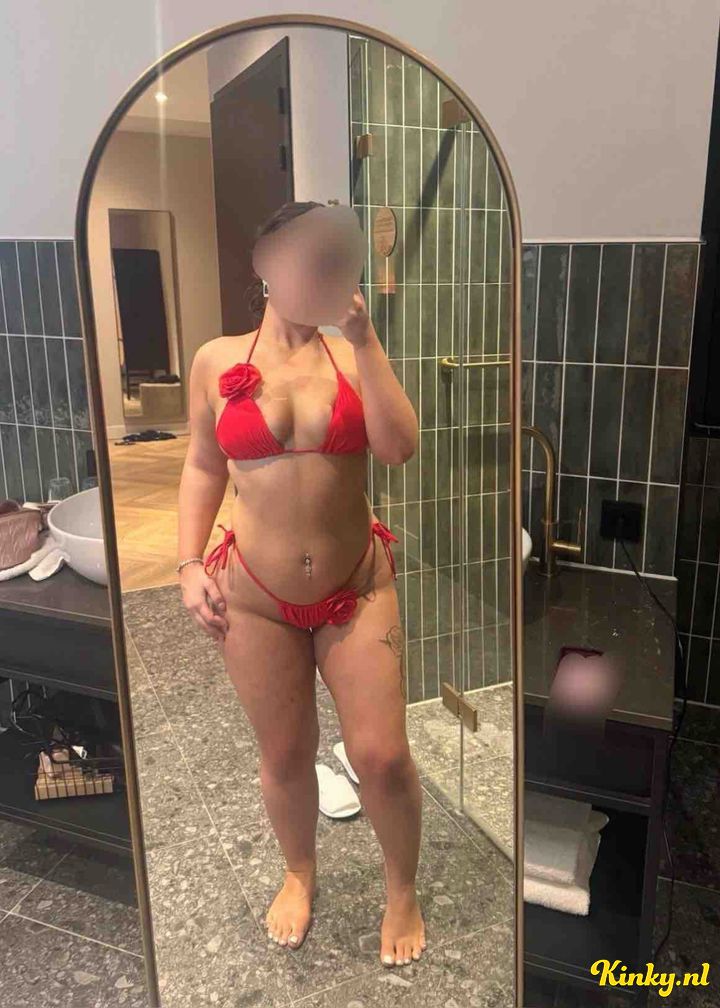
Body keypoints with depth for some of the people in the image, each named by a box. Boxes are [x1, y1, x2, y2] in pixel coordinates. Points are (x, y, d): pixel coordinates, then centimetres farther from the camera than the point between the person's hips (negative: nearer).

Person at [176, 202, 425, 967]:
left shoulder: (353, 353, -2)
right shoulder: (217, 360, -2)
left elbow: (399, 448, -16)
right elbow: (202, 468, 6)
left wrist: (364, 337, -18)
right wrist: (189, 565, -2)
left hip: (358, 588, 0)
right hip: (255, 597, 0)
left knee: (382, 755, 3)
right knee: (285, 755, 15)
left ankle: (403, 892, 32)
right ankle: (300, 875, 45)